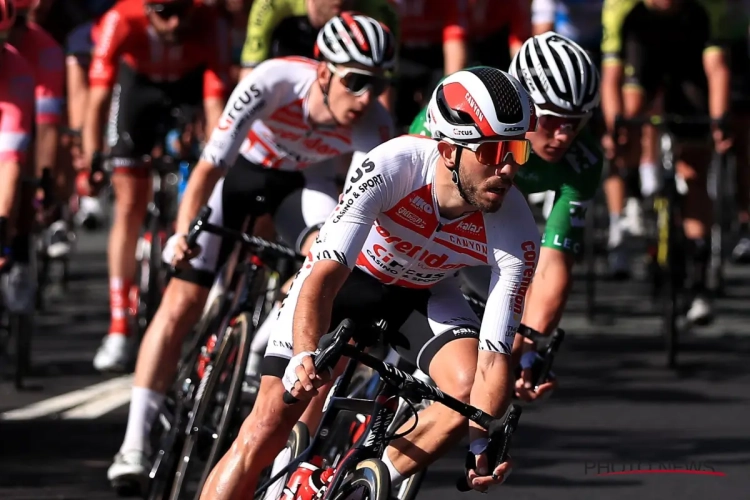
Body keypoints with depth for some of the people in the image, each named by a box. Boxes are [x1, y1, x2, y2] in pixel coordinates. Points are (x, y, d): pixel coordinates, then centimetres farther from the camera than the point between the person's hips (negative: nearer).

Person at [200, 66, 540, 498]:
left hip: (423, 294, 2)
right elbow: (324, 274, -41)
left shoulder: (516, 235, -29)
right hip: (347, 274, -2)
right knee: (266, 432, -11)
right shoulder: (394, 166, -36)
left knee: (469, 389, -28)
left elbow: (493, 359, -27)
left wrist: (483, 445, -41)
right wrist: (304, 357, -57)